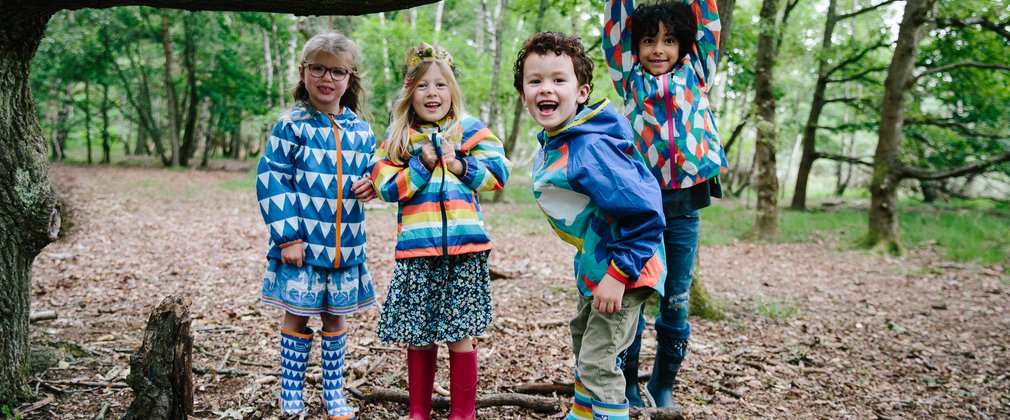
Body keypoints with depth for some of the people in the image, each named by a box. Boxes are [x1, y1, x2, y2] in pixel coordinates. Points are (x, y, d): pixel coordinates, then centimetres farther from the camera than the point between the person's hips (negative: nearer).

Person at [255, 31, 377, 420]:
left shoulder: (361, 131, 6)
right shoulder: (291, 126, -6)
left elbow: (369, 172, 20)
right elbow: (270, 181, -9)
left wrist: (371, 184, -6)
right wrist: (287, 236, -14)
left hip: (345, 246, 4)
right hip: (301, 243, -3)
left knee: (336, 318, 13)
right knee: (296, 317, 7)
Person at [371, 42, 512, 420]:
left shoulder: (471, 131, 4)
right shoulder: (397, 139, 8)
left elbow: (499, 173, 0)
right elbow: (387, 187, -1)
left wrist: (461, 166, -11)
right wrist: (423, 164, -9)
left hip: (464, 247, -1)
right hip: (416, 250, 2)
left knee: (460, 335, 5)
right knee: (418, 336, 11)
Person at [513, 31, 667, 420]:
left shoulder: (590, 149, -28)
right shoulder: (551, 145, 1)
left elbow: (644, 210, -31)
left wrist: (619, 272, -27)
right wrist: (589, 263, 18)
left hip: (623, 268, -11)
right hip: (595, 263, 11)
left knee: (598, 362, -3)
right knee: (582, 337, 27)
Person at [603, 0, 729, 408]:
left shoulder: (696, 75, 11)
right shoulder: (631, 80, 8)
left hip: (683, 206, 1)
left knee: (676, 301, 9)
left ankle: (664, 386, 24)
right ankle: (627, 383, 19)